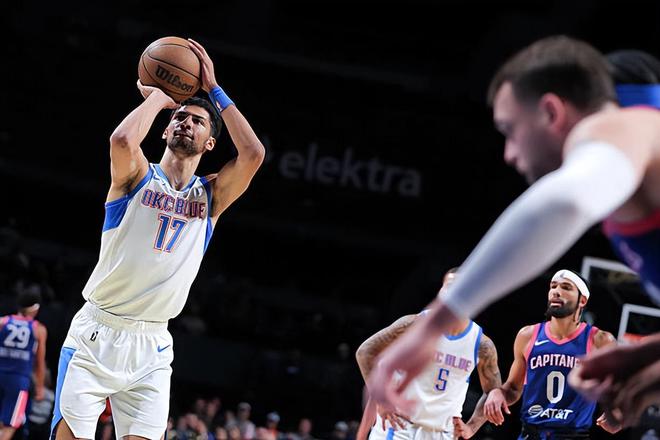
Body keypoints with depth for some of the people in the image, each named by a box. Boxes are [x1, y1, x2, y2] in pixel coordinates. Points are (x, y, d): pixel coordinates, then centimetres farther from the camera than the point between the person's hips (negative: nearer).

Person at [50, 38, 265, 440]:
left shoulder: (211, 195, 9)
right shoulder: (139, 176, 1)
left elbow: (253, 154, -9)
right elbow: (122, 140, -23)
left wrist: (215, 90, -1)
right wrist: (159, 96, -5)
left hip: (152, 347, 3)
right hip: (97, 332, -3)